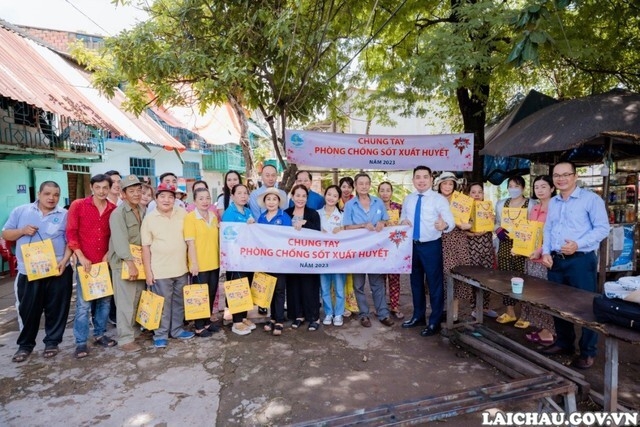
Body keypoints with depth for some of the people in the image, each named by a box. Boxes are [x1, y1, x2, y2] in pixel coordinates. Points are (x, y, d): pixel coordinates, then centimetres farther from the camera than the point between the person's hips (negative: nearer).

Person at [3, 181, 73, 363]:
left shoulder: (64, 215, 1)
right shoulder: (21, 211, 5)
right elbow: (5, 234, 8)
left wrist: (65, 260, -14)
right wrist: (22, 231, -11)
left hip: (57, 271, -1)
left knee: (56, 309, 7)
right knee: (28, 310, 9)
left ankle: (52, 341, 23)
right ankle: (25, 344, 27)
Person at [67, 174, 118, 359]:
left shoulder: (114, 209, 2)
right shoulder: (78, 205, -4)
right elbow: (71, 233, -6)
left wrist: (108, 254, -1)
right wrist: (81, 257, -12)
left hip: (105, 262, 3)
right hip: (85, 262, -3)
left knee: (105, 301, 11)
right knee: (83, 304, 0)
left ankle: (99, 335, 27)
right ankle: (81, 342, 12)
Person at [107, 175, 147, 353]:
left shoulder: (142, 210, 9)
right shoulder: (118, 213, -12)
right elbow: (121, 241, -21)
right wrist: (130, 263, -26)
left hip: (139, 262, 7)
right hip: (123, 263, -6)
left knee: (138, 301, 13)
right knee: (126, 303, -1)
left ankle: (134, 332, 27)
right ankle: (126, 338, 8)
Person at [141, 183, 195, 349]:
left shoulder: (182, 213, 0)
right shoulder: (149, 218, -6)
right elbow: (145, 247, -4)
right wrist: (147, 271, -6)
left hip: (181, 268, 3)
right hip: (160, 270, -3)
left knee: (179, 302, 16)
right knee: (163, 304, 6)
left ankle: (177, 329, 32)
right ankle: (161, 335, 21)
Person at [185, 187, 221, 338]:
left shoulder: (214, 216, 7)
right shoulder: (190, 217, -11)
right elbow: (190, 242, -14)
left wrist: (220, 258, 13)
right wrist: (194, 263, -17)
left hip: (214, 263, 6)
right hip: (199, 265, -6)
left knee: (211, 294, 15)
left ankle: (208, 322, 31)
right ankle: (199, 327, 19)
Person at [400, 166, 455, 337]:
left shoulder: (439, 199, -9)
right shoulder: (408, 199, 8)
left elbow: (451, 221, -18)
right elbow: (403, 217, 16)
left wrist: (444, 225, -42)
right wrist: (403, 221, -8)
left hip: (431, 246, -5)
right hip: (412, 245, 6)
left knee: (435, 283, 2)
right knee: (415, 281, 17)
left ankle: (434, 322, 17)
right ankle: (418, 316, 34)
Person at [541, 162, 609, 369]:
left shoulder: (591, 199, -5)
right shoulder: (553, 202, 15)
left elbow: (602, 228, -10)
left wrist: (578, 244, -21)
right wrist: (546, 252, 3)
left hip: (581, 260, -6)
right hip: (556, 260, 6)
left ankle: (588, 352, 15)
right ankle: (564, 342, 30)